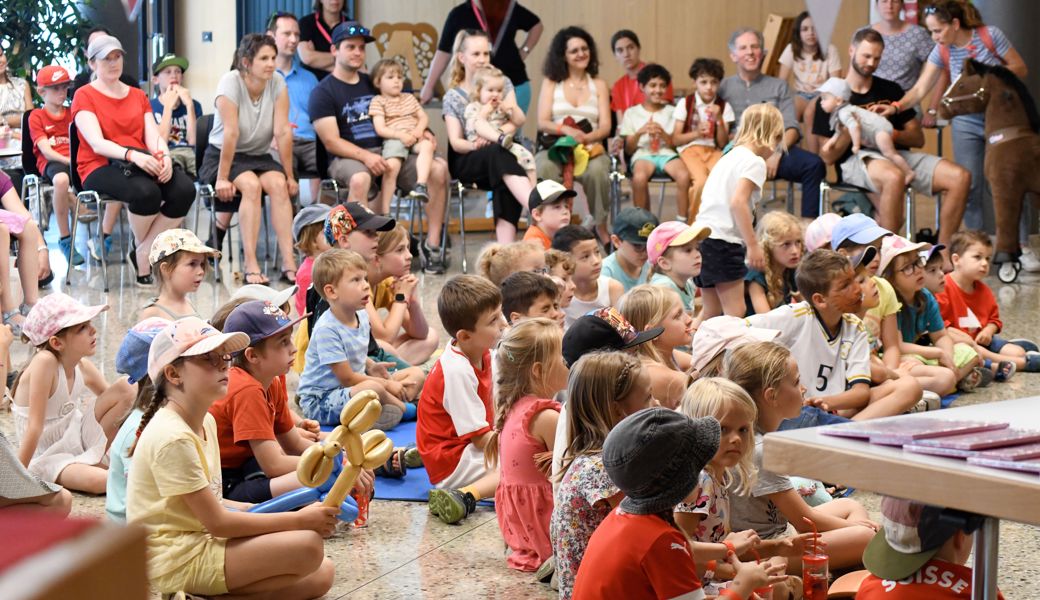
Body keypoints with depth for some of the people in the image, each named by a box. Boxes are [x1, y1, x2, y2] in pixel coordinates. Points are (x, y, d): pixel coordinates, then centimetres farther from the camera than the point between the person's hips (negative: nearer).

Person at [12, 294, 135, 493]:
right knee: (97, 481, -36)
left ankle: (97, 459, 1)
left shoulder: (83, 367, -6)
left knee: (126, 389, -8)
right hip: (46, 457, -7)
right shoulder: (45, 362, -26)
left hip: (75, 436, 7)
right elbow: (35, 426, -27)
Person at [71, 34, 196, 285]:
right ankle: (141, 246, -6)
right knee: (145, 191, -37)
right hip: (100, 168, -5)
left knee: (185, 188, -25)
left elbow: (153, 135, 8)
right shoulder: (84, 96, 4)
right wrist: (132, 155, -29)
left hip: (141, 164, 5)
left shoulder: (138, 95, 22)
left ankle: (143, 253, -13)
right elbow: (97, 143, -12)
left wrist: (164, 156, -16)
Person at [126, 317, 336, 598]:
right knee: (307, 545, -21)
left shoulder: (206, 423, 11)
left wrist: (271, 513, 5)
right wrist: (298, 519, -15)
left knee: (321, 575, -1)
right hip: (175, 559, -9)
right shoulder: (172, 438, -20)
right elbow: (217, 523, -19)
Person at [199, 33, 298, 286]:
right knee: (251, 184, -32)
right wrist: (222, 178, -23)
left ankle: (289, 263, -30)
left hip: (259, 156, 4)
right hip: (222, 155, -3)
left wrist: (289, 176, -9)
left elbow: (283, 132, -9)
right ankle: (250, 266, -33)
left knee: (278, 184, -27)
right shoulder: (230, 82, -17)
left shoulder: (278, 83, -7)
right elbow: (230, 134, -23)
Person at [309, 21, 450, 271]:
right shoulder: (323, 92, 2)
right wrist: (365, 156, -22)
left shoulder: (372, 83, 20)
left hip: (387, 152, 6)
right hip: (347, 158, -5)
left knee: (439, 168, -16)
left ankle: (432, 244, -15)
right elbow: (331, 141, -8)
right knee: (359, 178, -42)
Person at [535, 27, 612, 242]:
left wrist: (584, 138, -16)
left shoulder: (599, 85, 16)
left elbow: (605, 127, 6)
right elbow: (542, 123, 2)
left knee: (597, 171, -36)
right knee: (544, 169, -38)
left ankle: (601, 226, -18)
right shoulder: (551, 82, 13)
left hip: (590, 148, 1)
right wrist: (565, 130, -19)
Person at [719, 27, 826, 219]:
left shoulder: (778, 86, 25)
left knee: (814, 164, -28)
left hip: (773, 150, 2)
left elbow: (791, 129, 12)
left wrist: (777, 153, -8)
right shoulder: (723, 87, 21)